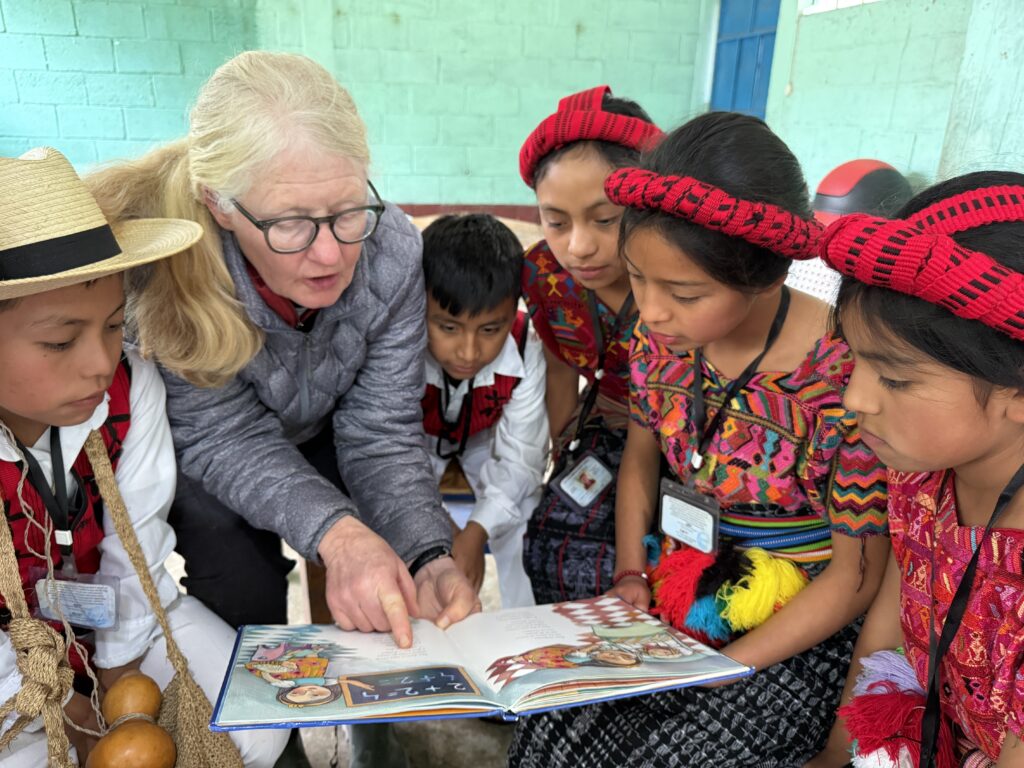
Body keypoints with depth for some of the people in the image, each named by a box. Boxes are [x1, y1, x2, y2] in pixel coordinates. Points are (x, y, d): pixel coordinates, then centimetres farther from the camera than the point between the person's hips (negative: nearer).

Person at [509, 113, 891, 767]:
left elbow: (856, 576, -14)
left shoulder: (846, 380, -24)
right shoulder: (661, 336, -9)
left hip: (800, 637, -3)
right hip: (674, 603, 4)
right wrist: (630, 574, -3)